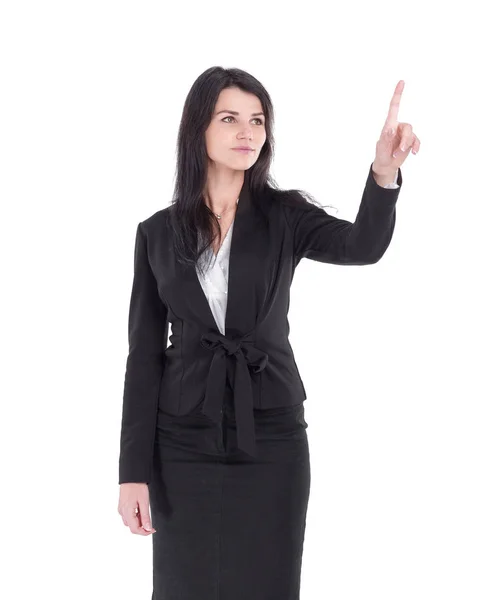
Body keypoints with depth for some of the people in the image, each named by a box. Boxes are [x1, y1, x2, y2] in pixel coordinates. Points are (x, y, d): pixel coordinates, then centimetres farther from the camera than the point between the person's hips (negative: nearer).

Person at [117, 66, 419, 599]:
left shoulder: (285, 216, 1)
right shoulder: (159, 233, 2)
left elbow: (362, 246, -20)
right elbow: (145, 353, 2)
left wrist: (384, 173, -40)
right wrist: (133, 471, -3)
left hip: (271, 439, 0)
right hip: (184, 442, 0)